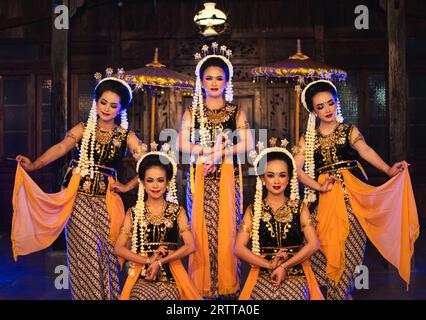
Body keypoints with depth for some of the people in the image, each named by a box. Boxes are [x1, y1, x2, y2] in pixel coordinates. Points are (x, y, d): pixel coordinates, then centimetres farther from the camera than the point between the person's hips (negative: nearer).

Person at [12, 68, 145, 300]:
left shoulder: (127, 137, 7)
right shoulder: (82, 130, 7)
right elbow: (61, 148, -9)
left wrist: (129, 186, -5)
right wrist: (34, 165, -23)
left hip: (105, 200, 0)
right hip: (78, 198, 0)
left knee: (107, 252, -2)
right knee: (86, 254, -4)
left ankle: (110, 296, 12)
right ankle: (88, 295, 9)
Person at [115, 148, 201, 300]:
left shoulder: (177, 211, 8)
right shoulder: (133, 213, 10)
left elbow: (190, 246, -3)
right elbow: (118, 248, 1)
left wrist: (159, 262, -10)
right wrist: (148, 261, -10)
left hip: (170, 276, 0)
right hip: (142, 277, 0)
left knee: (166, 295, -32)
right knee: (139, 296, -32)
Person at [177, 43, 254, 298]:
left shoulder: (236, 111, 7)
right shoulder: (192, 111, 8)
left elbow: (247, 143, -4)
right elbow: (182, 144, -1)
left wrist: (221, 153, -15)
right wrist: (207, 150, -14)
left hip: (227, 177, 0)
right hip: (200, 177, 1)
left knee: (227, 227, 1)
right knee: (201, 228, 1)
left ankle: (227, 282, 13)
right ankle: (203, 282, 12)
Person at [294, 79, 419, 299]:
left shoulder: (349, 131, 9)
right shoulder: (308, 139, 11)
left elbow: (365, 151, -8)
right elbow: (297, 169, 0)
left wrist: (388, 169, -26)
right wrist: (318, 187, -15)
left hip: (353, 196, -1)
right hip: (326, 200, 1)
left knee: (350, 249, -5)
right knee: (325, 247, -8)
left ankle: (340, 293, 11)